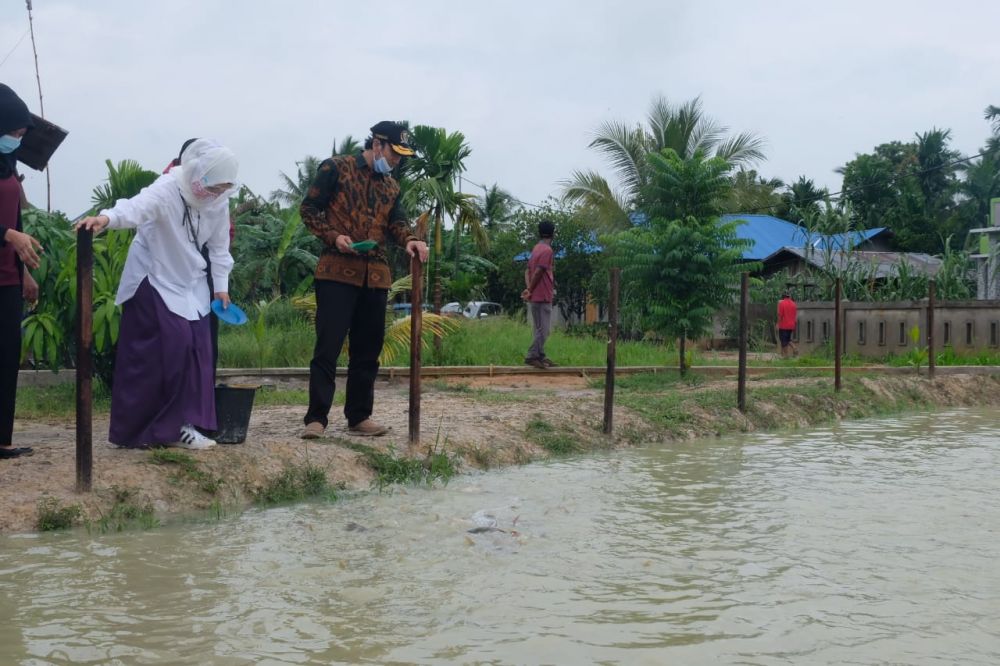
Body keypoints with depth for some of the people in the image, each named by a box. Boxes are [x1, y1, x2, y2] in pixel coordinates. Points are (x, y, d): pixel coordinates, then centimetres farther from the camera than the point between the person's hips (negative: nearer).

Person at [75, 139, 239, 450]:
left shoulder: (219, 202, -3)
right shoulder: (167, 189, -24)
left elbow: (219, 246, 8)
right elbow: (137, 206, -44)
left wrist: (221, 285, 4)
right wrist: (106, 218, -64)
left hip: (190, 283, 7)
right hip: (154, 279, -7)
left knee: (193, 349, 2)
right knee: (153, 352, -9)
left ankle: (178, 425, 10)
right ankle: (135, 430, 0)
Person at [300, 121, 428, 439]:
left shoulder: (391, 186, 18)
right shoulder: (335, 168, 0)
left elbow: (396, 222, 8)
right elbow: (309, 208, -1)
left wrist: (410, 240, -14)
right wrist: (334, 236, -16)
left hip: (376, 276, 6)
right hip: (337, 271, -6)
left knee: (368, 349, 9)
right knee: (328, 345, -8)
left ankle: (359, 417, 17)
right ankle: (316, 417, -3)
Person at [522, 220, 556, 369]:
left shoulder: (537, 248, 14)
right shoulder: (547, 250, -15)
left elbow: (528, 270, 10)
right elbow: (538, 273, -20)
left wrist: (528, 288, -3)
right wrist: (531, 291, -10)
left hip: (536, 297, 9)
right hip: (542, 297, -9)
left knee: (540, 330, 13)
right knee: (542, 331, -5)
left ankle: (541, 357, 17)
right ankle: (532, 357, -4)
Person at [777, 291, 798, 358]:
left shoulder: (781, 303, -11)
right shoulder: (793, 303, 7)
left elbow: (780, 315, -15)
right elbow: (795, 315, 11)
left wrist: (778, 324, -7)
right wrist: (794, 327, 17)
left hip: (783, 325, -6)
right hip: (791, 325, 6)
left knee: (784, 340, 1)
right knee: (788, 339, 20)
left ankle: (785, 355, 2)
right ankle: (794, 348, 0)